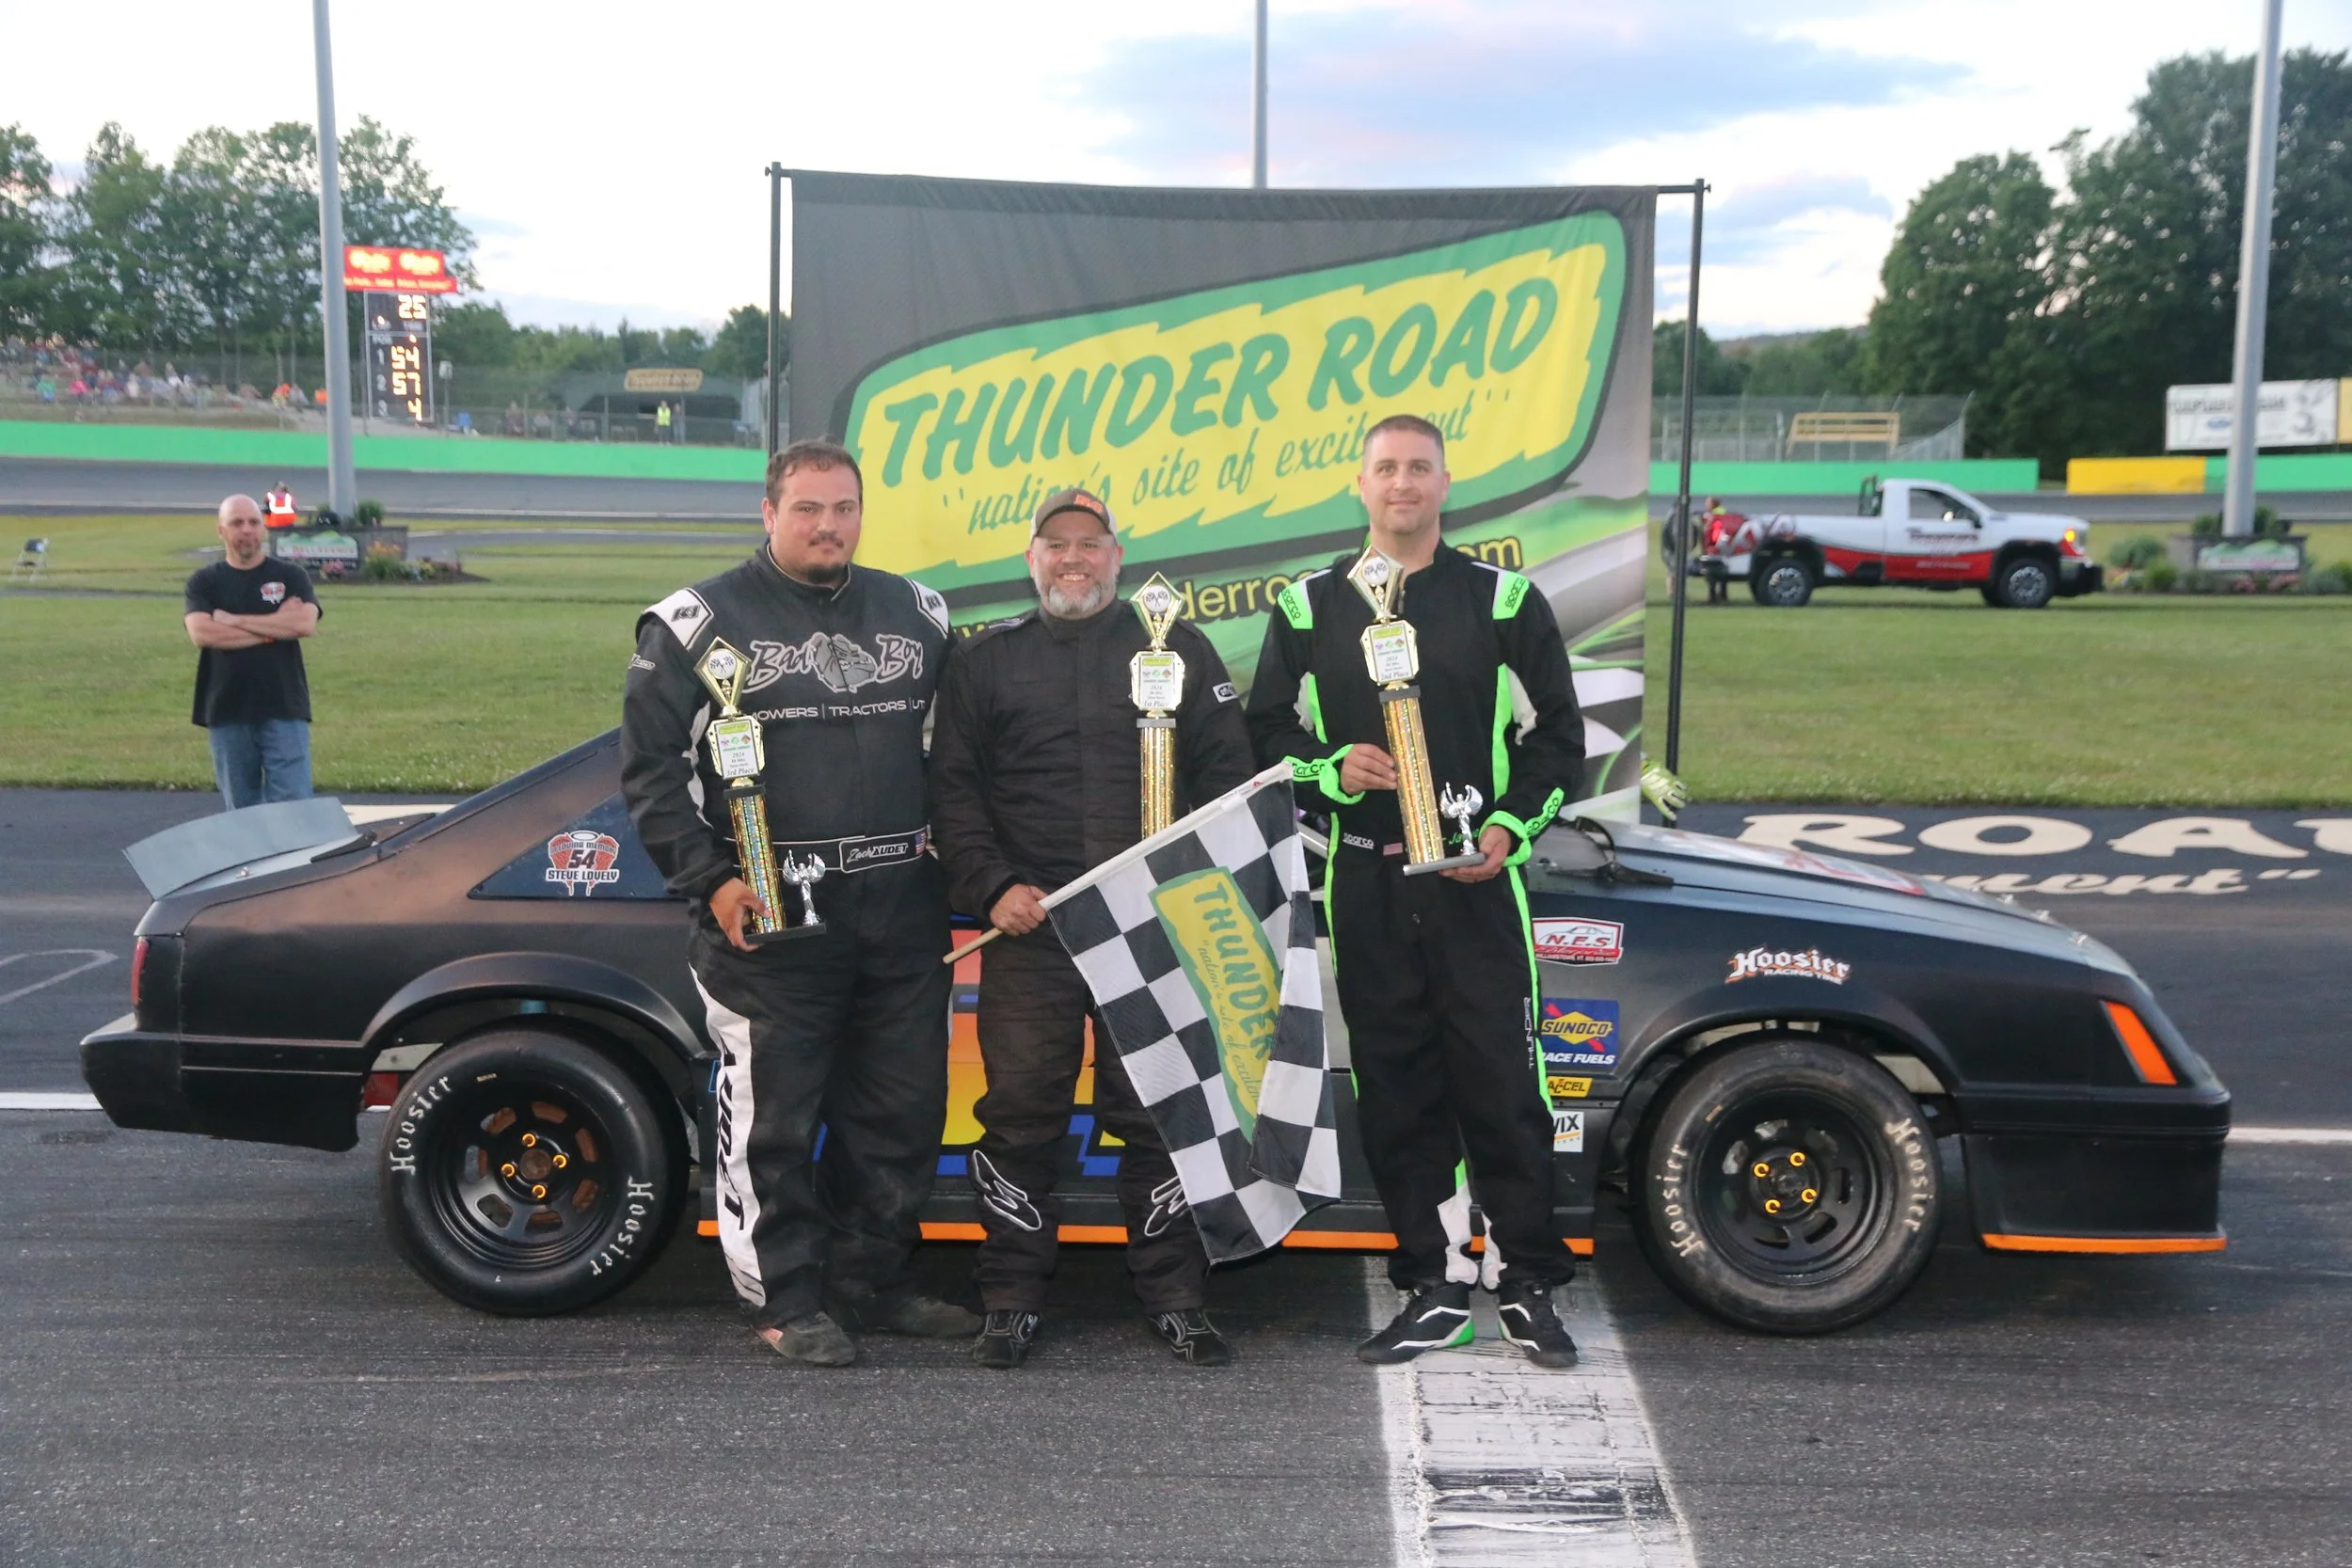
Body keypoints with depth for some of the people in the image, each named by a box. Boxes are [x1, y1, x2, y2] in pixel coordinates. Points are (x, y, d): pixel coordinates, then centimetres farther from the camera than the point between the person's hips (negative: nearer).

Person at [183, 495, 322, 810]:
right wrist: (275, 628, -8)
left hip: (284, 711, -1)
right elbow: (201, 633, -10)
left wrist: (234, 621, -7)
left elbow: (305, 623, -11)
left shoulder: (291, 576, 7)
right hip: (227, 714, 1)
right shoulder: (203, 582, 8)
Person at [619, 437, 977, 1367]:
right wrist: (709, 880, -11)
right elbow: (649, 766, -3)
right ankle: (786, 1301, 18)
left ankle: (874, 1285, 29)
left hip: (903, 913, 5)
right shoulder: (705, 621, -2)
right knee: (773, 1119, 3)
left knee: (902, 1112, 12)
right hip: (772, 918, -4)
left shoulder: (917, 615, 12)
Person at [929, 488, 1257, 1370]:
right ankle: (1013, 1302, 16)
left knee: (1156, 1111, 3)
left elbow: (1227, 775, 9)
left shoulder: (1177, 648, 11)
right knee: (1020, 1111, 3)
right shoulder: (985, 660, 12)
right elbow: (952, 788, 8)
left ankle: (1174, 1298, 16)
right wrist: (992, 887, -6)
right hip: (1027, 927, 1)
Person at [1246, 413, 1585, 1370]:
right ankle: (1437, 1286, 17)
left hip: (1476, 882, -2)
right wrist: (1330, 770, -8)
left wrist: (1510, 827, -7)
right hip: (1363, 887, 2)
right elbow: (1267, 731, 13)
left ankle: (1528, 1286, 13)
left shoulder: (1505, 600, 7)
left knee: (1504, 1085, -2)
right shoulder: (1309, 607, 10)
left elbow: (1556, 733, 8)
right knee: (1394, 1094, 5)